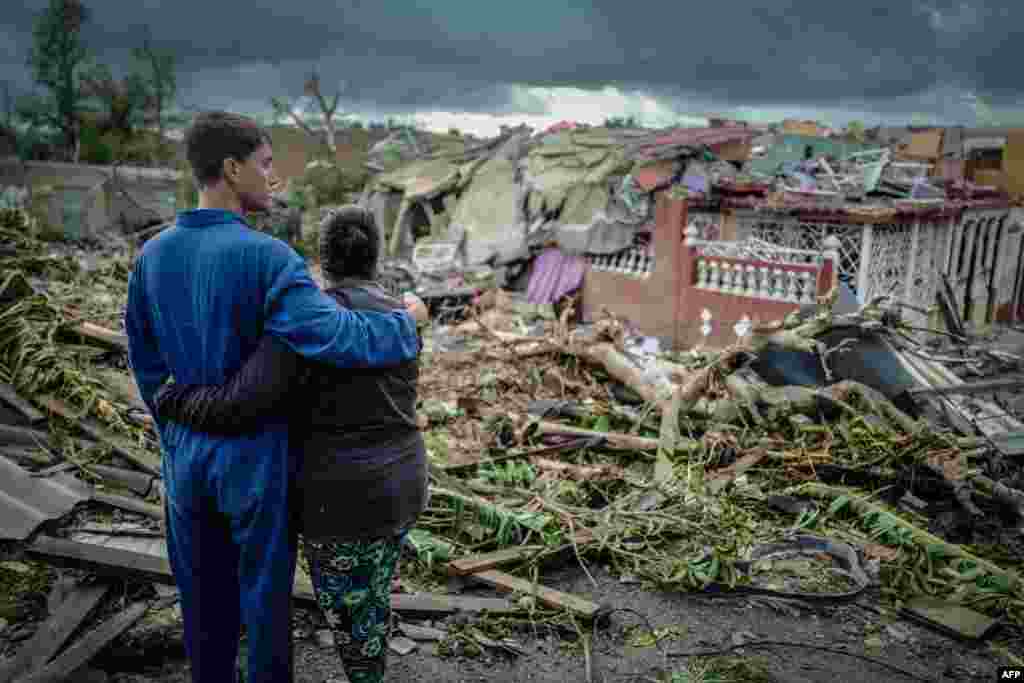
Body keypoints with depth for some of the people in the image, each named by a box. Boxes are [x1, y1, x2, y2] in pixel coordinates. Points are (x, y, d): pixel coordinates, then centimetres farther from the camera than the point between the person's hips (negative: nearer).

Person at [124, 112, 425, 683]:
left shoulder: (152, 256, -1)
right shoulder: (266, 257, -23)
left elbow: (147, 364, 7)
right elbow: (334, 337, -34)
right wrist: (406, 329, -13)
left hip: (187, 456, 6)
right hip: (256, 459, -5)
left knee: (205, 598, 22)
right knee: (266, 596, 14)